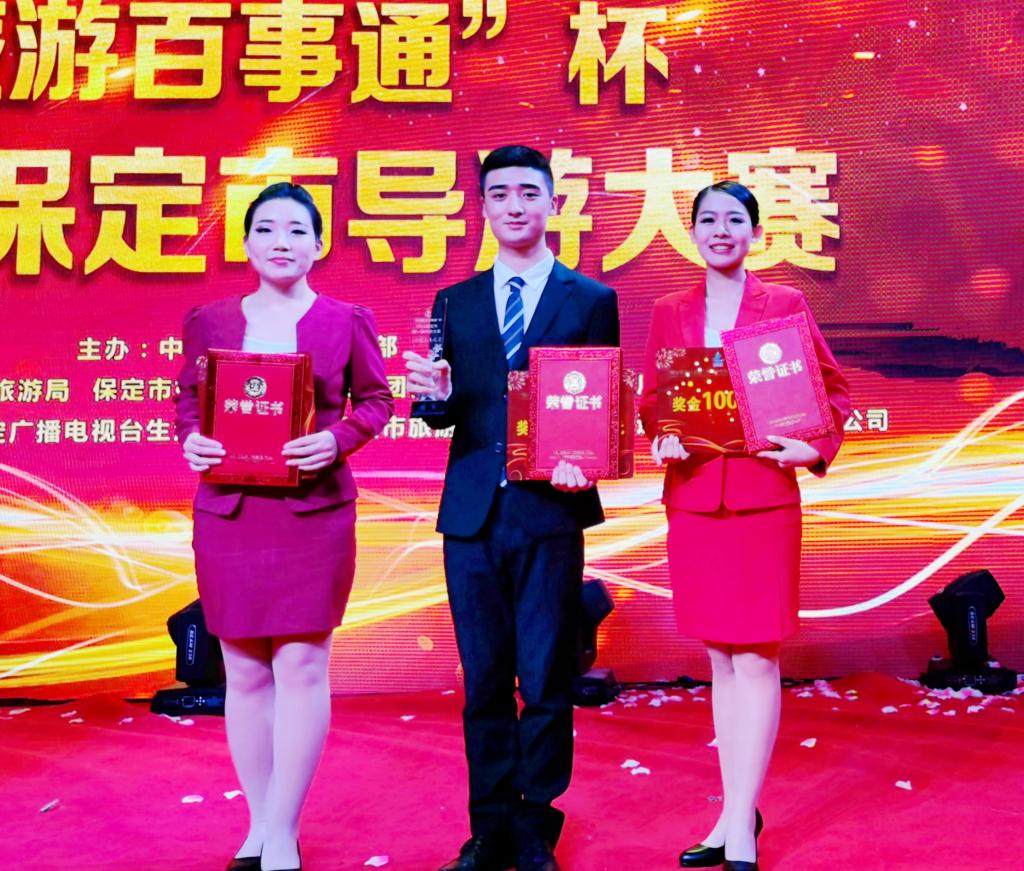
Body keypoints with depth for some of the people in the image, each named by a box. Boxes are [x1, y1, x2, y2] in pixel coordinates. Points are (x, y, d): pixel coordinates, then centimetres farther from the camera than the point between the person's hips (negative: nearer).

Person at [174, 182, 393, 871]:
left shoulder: (346, 321, 3)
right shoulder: (209, 321, 9)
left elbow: (377, 399, 6)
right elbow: (187, 400, 14)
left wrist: (338, 439, -12)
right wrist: (191, 440, -7)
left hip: (315, 511, -2)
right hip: (228, 510, 2)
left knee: (301, 666, -2)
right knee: (245, 672, 7)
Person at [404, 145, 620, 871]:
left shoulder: (592, 301, 5)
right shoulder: (455, 303, 13)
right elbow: (447, 415, 9)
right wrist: (436, 393, -15)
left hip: (551, 512, -2)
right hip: (472, 512, 3)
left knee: (547, 679, 3)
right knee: (484, 679, 10)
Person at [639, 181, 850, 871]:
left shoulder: (785, 304, 3)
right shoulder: (671, 312, 11)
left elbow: (833, 387, 4)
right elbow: (651, 398, 12)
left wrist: (817, 446, -12)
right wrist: (661, 441, -8)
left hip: (764, 497, -3)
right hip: (694, 498, 3)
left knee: (757, 658, -3)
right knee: (721, 658, 10)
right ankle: (736, 812, 20)